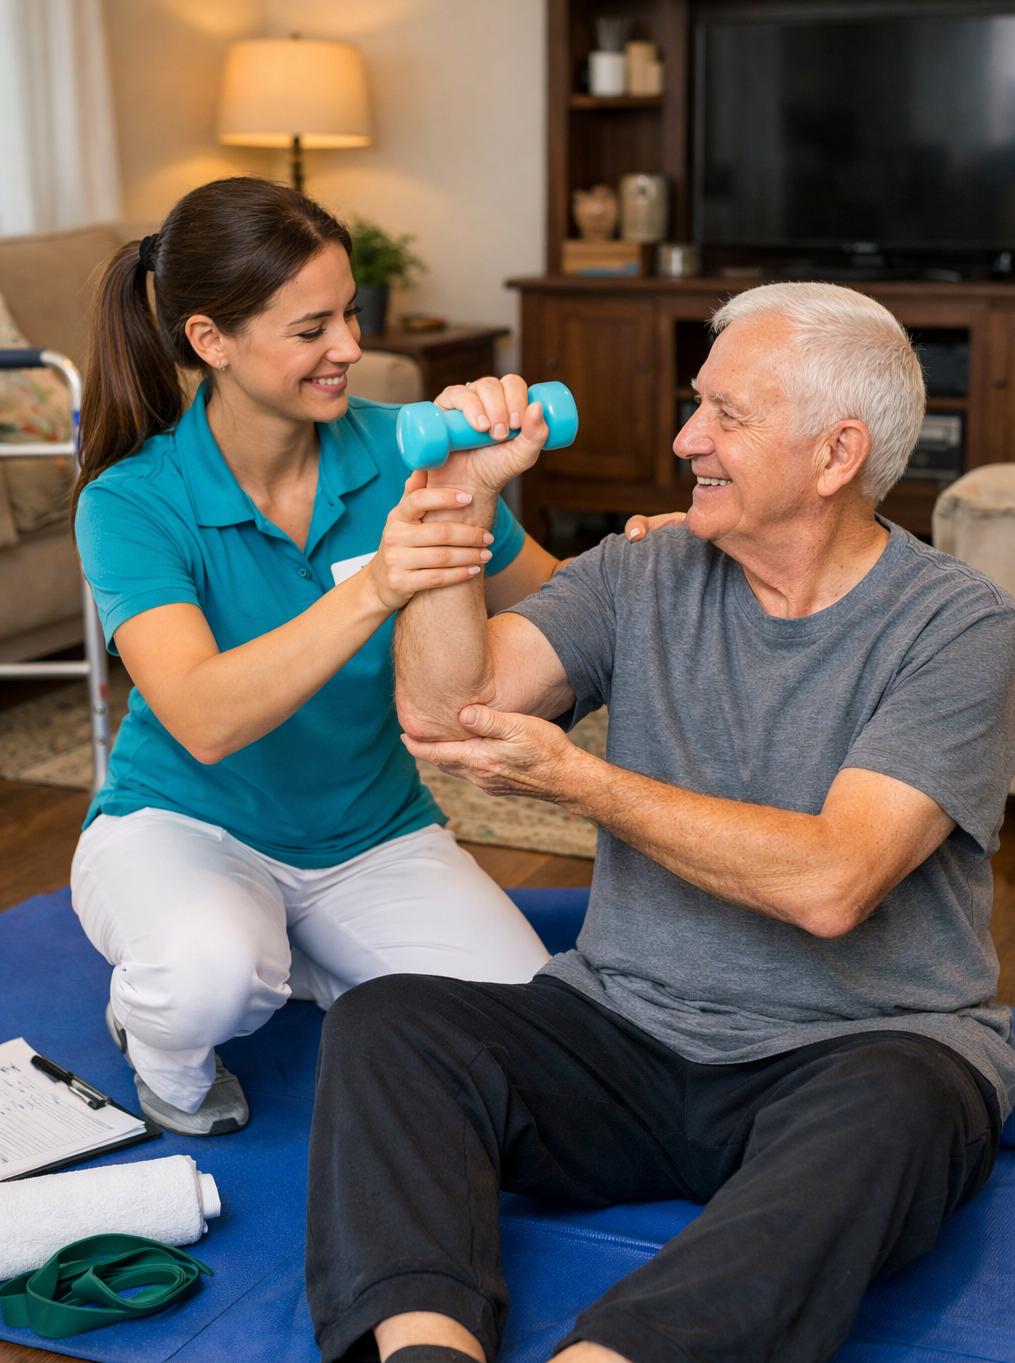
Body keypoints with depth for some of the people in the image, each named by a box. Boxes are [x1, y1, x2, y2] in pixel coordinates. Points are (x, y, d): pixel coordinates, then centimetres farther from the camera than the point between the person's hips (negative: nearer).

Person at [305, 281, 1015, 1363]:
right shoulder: (642, 576, 7)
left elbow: (829, 885, -20)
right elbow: (443, 710, -5)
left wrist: (573, 779, -14)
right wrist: (463, 491, -11)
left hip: (857, 1045, -3)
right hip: (627, 1032, 4)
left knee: (889, 1112, -37)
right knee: (382, 1022, -19)